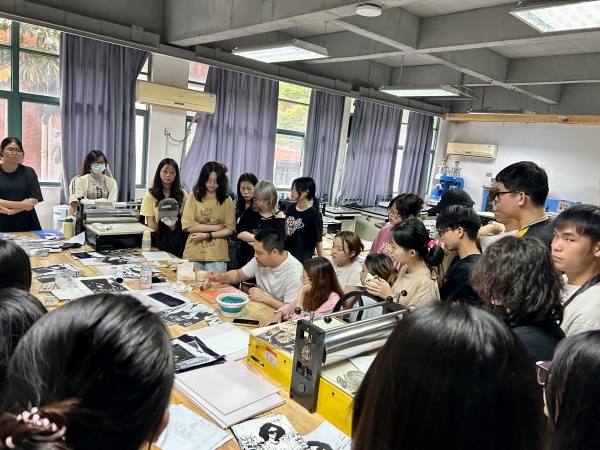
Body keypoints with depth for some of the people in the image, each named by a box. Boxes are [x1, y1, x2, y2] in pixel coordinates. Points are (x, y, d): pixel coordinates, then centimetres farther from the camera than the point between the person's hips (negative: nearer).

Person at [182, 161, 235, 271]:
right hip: (193, 253, 0)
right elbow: (188, 226, -6)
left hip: (217, 255, 0)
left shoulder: (226, 200, 4)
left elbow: (230, 229, 0)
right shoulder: (193, 197, 2)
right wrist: (216, 227, -7)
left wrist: (207, 235, -10)